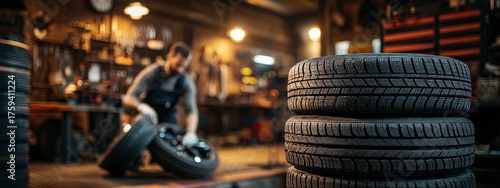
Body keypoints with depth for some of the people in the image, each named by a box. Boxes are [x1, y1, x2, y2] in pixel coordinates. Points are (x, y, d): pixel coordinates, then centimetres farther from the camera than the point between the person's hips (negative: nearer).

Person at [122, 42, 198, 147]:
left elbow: (191, 111, -24)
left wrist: (190, 132, -45)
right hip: (145, 118, -1)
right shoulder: (151, 72, -20)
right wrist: (141, 106, -48)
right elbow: (128, 99, -24)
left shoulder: (186, 82, -16)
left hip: (168, 122, 1)